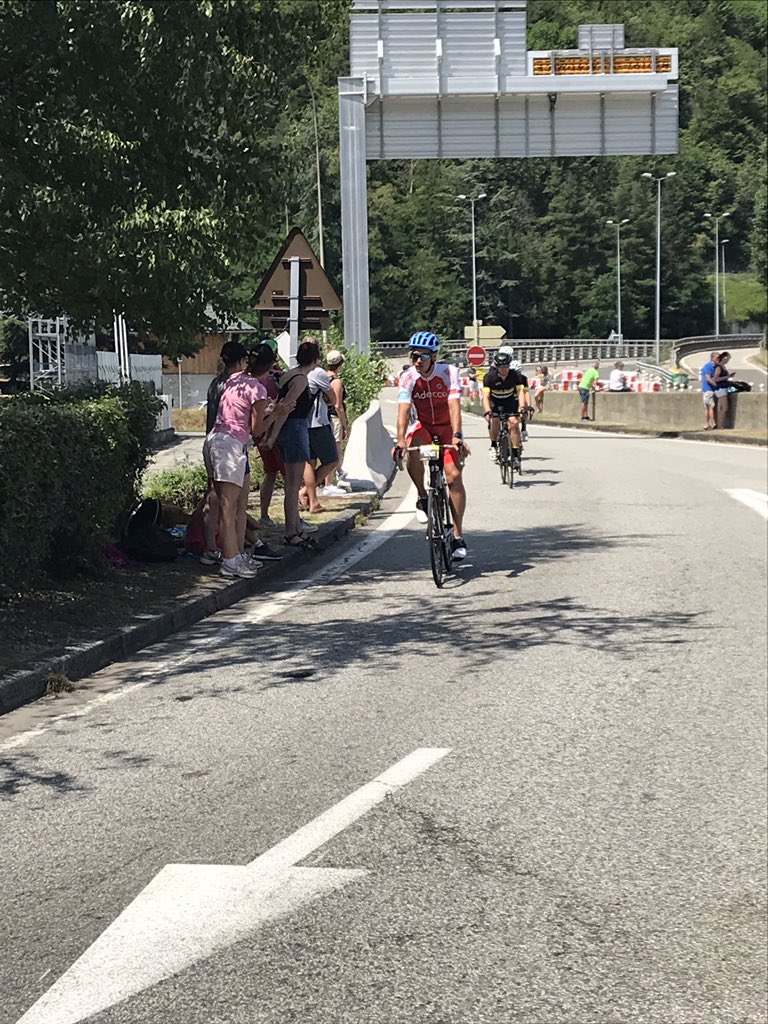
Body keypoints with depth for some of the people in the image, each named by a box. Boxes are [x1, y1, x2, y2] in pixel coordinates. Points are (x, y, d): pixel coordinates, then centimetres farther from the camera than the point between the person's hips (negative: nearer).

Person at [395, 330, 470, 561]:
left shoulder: (449, 372, -20)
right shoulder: (408, 378, -17)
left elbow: (454, 405, -30)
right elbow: (403, 409, -27)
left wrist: (456, 436, -44)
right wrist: (400, 440, -42)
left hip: (447, 427, -1)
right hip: (423, 426, 1)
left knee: (454, 476, -14)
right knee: (413, 451, -34)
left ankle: (458, 535, -8)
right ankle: (422, 498, -10)